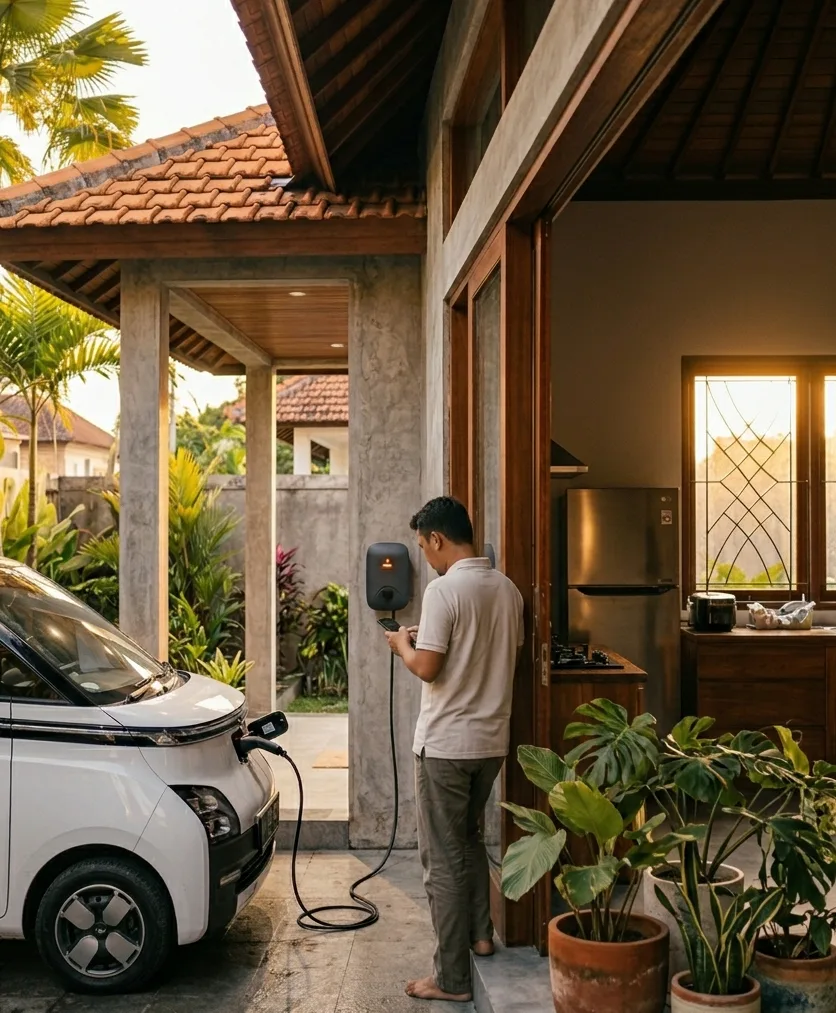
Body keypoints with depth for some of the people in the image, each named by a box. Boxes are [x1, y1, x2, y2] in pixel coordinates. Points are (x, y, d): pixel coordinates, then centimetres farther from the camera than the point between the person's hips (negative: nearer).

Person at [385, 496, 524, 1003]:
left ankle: (452, 979, 10)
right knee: (470, 838, 27)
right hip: (492, 739, 8)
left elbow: (427, 668, -19)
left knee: (444, 858, 2)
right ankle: (480, 933, 38)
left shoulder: (444, 589, -18)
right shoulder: (508, 589, 5)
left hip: (446, 743, -7)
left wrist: (403, 643, 1)